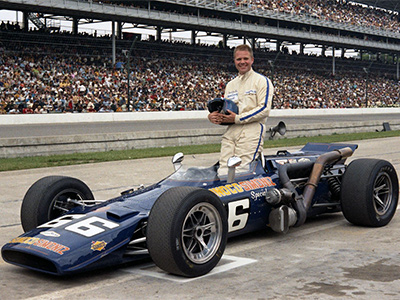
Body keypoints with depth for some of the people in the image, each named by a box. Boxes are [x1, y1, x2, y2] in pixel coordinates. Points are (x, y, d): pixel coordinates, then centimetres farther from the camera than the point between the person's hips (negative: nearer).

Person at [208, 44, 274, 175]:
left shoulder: (262, 81, 3)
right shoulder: (230, 84, 24)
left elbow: (264, 109, -9)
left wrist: (238, 118, -13)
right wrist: (212, 116, 4)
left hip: (251, 131, -6)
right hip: (230, 131, 6)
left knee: (241, 172, -15)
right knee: (224, 172, -3)